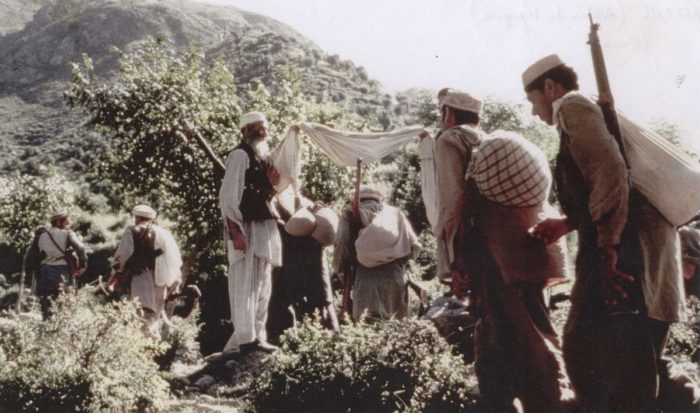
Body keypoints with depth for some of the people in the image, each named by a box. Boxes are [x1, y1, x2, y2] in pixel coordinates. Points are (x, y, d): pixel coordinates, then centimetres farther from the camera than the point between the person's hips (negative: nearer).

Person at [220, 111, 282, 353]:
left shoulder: (263, 157, 17)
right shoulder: (240, 154, -7)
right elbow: (227, 196, -14)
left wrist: (272, 181, 6)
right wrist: (235, 231, -21)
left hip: (264, 228, 9)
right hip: (246, 229, -9)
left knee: (261, 286, 10)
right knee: (245, 285, -8)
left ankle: (257, 335, 15)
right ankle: (245, 339, -7)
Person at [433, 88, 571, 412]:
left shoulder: (450, 139, 9)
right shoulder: (501, 142, 30)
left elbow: (452, 201, -6)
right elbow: (538, 195, 24)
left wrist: (454, 264, -7)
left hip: (497, 254, -7)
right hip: (531, 248, 8)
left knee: (519, 346, -8)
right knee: (492, 340, 13)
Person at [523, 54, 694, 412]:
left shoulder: (574, 108, -4)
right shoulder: (589, 111, 26)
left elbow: (609, 171, -20)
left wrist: (607, 247, -20)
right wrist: (566, 224, 24)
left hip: (627, 248, -10)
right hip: (641, 242, 10)